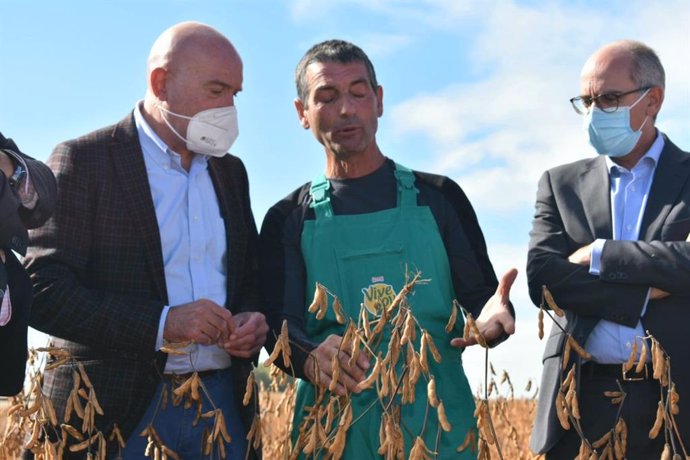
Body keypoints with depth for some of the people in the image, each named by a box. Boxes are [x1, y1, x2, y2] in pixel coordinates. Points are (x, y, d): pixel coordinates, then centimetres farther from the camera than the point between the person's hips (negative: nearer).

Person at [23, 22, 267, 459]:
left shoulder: (231, 171, 13)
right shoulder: (83, 160, -5)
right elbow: (41, 289, -12)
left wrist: (253, 319, -4)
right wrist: (161, 323, -22)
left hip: (221, 403, 5)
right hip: (116, 411, -5)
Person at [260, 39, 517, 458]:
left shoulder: (438, 197, 8)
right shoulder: (289, 220, 6)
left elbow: (478, 294, 7)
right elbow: (280, 323, -4)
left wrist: (493, 317, -17)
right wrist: (311, 358, -27)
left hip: (438, 422, 1)